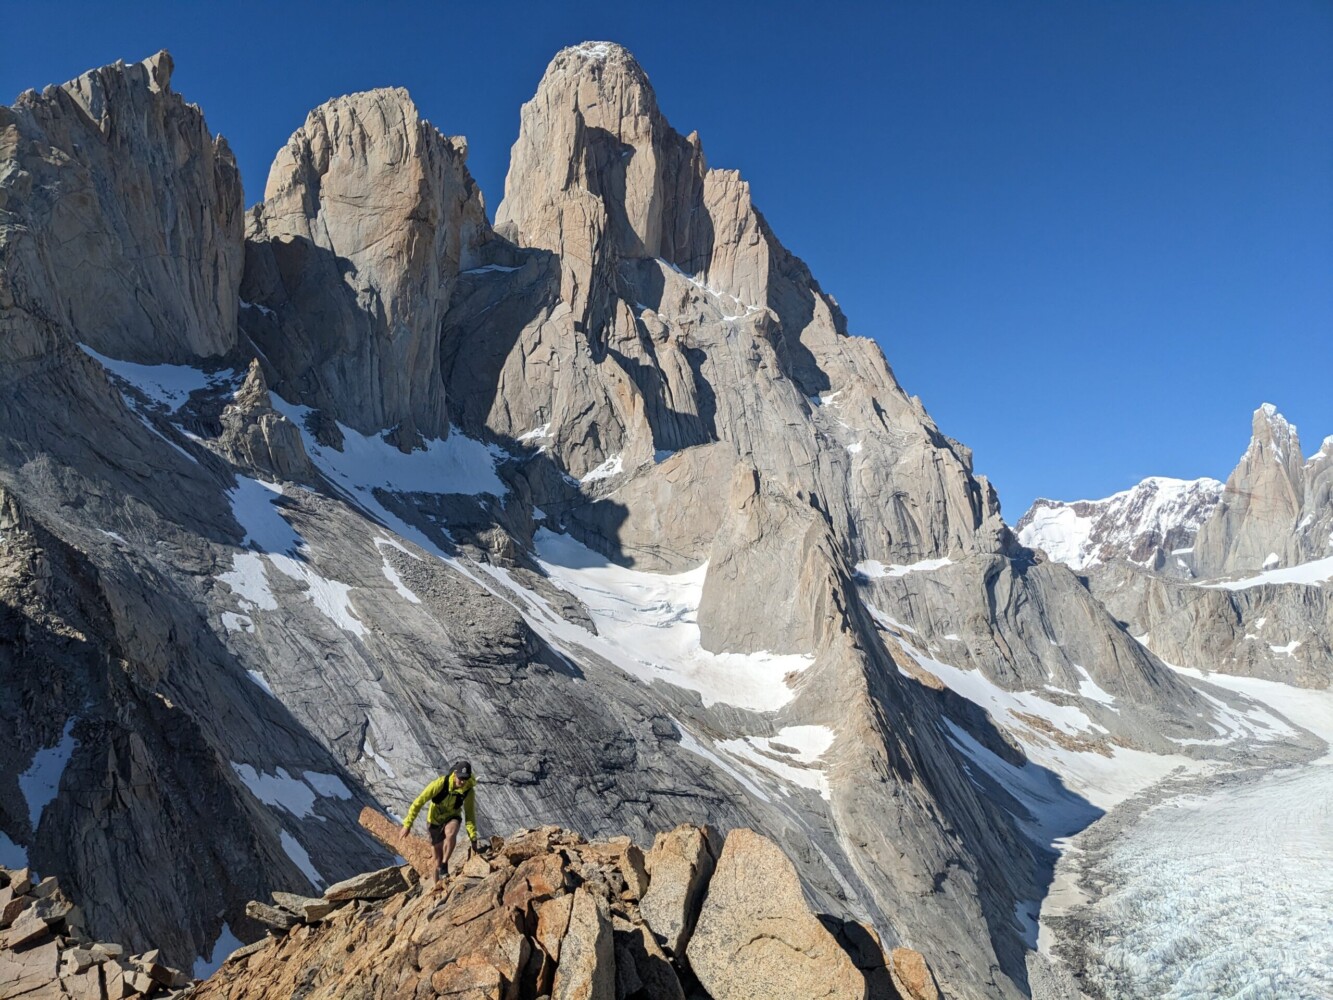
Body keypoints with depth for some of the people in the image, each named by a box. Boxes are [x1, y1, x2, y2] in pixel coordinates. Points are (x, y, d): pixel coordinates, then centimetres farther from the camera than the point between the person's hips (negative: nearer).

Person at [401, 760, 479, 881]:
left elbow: (470, 814, -7)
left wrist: (473, 838, -4)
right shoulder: (440, 783, -29)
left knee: (451, 834, -36)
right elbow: (419, 801, -22)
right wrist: (408, 824, -20)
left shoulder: (469, 791, -20)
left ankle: (444, 865, -18)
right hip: (435, 821, 0)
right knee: (438, 859, 5)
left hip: (452, 818, 0)